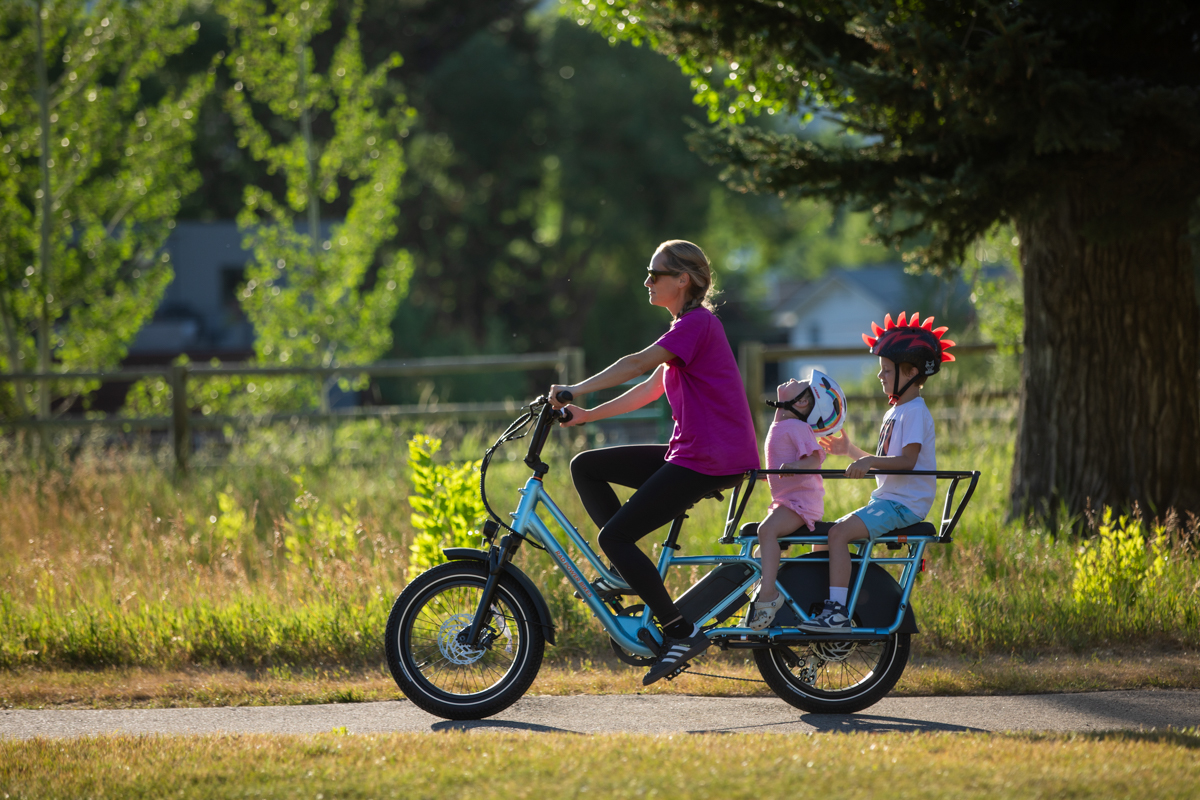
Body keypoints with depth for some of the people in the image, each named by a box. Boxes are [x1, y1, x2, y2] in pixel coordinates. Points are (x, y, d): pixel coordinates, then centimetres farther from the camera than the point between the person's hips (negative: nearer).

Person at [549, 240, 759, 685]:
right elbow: (650, 389, 20)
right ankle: (631, 570, 8)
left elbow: (637, 364, -24)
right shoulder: (686, 327, 19)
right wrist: (587, 415, 13)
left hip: (711, 460, -10)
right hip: (687, 453, 10)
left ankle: (682, 632, -9)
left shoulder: (697, 323, -12)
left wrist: (576, 390, -26)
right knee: (585, 467, 8)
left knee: (614, 535, -13)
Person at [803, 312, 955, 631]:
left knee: (839, 533, -26)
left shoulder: (915, 412, -11)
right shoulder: (894, 413, 20)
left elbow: (907, 460, -24)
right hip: (886, 498, 10)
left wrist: (869, 461, -35)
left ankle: (838, 611, -29)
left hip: (905, 503, -10)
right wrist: (851, 450, 20)